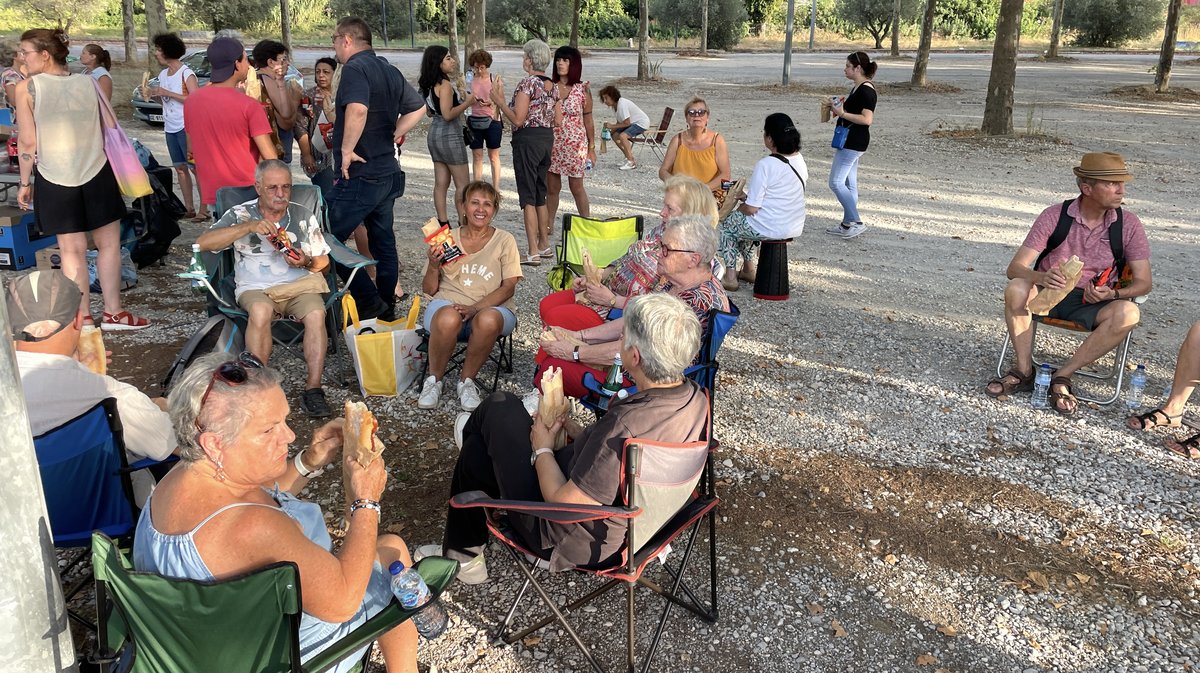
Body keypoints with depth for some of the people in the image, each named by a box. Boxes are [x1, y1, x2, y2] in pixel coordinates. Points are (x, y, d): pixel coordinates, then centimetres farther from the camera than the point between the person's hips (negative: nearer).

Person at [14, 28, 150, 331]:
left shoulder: (26, 88, -5)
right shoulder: (88, 83, 2)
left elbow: (28, 142, -6)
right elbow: (109, 130, 6)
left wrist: (24, 183, 3)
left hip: (55, 178, -1)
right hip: (97, 172, 1)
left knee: (72, 249, 7)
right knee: (108, 243, 10)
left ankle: (83, 317, 11)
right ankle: (113, 312, 13)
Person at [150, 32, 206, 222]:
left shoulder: (186, 73, -9)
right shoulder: (163, 74, 13)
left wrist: (167, 93, -18)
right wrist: (154, 95, 1)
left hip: (186, 127, -8)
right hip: (170, 128, 8)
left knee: (196, 167, -7)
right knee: (180, 168, 9)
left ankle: (203, 209, -6)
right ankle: (189, 208, 14)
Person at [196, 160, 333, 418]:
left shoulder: (303, 216, 12)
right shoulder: (240, 214, 5)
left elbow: (323, 261, 15)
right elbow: (203, 243, -10)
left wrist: (307, 262, -10)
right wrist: (248, 227, -19)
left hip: (298, 285, 2)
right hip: (255, 288, -2)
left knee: (316, 313, -32)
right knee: (261, 311, -37)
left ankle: (313, 388, -29)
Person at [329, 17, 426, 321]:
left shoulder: (354, 68, -14)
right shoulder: (390, 70, 13)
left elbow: (357, 109, -34)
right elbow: (418, 108, 23)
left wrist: (347, 150, -23)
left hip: (359, 176, -9)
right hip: (388, 173, 9)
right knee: (383, 241, 15)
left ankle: (371, 304, -4)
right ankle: (387, 310, 23)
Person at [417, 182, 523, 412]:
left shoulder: (504, 241, 9)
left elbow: (508, 287, -2)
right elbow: (429, 290, 13)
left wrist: (476, 308, -18)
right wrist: (433, 266, -8)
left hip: (492, 308, 0)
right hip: (448, 303, 1)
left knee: (488, 320, -39)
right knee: (448, 318, -37)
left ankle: (467, 380, -13)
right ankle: (434, 380, -12)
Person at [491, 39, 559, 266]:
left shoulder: (527, 83, -14)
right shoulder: (552, 85, 9)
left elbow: (518, 119, -18)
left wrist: (499, 101, -8)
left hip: (527, 139, -8)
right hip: (547, 138, 8)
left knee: (528, 197, -4)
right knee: (540, 195, 18)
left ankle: (533, 253, -5)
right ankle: (545, 244, 25)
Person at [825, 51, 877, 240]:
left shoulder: (866, 90, -17)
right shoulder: (857, 88, 13)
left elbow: (867, 119, -25)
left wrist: (842, 113, -22)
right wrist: (841, 109, 10)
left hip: (854, 143, -11)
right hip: (850, 141, 11)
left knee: (836, 182, -10)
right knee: (849, 184, 14)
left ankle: (856, 223, -7)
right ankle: (847, 224, 20)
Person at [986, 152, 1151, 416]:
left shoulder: (1128, 224, -4)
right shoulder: (1055, 216, -9)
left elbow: (1143, 282, -1)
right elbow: (1015, 268, -14)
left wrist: (1113, 293, -24)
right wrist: (1042, 277, -38)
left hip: (1093, 302, 1)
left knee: (1128, 313, -31)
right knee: (1016, 289, -33)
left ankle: (1062, 377, -21)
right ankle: (1023, 372, -19)